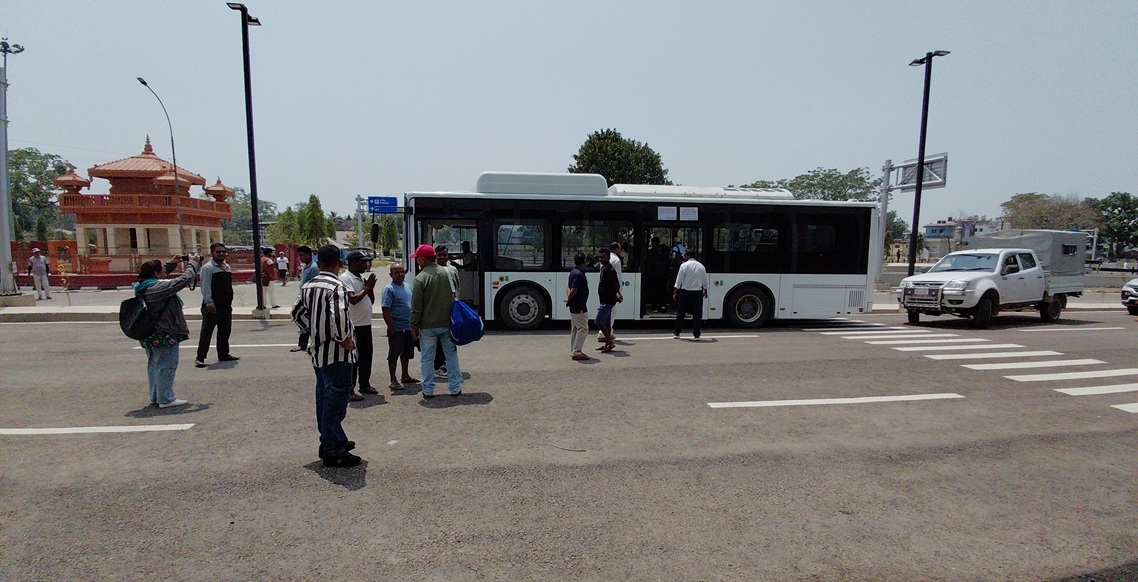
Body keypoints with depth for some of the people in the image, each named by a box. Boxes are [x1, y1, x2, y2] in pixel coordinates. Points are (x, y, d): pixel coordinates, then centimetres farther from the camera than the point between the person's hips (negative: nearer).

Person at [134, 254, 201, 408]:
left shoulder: (143, 286, 6)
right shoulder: (158, 286, -22)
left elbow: (161, 275, 25)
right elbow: (184, 280, -23)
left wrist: (172, 264, 20)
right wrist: (193, 263, -9)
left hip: (149, 335, 10)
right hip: (163, 335, -10)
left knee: (154, 365, 19)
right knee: (166, 366, -1)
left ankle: (155, 397, 29)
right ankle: (166, 399, 5)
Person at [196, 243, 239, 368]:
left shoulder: (227, 267, 14)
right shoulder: (207, 268, -9)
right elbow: (205, 287, -15)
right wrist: (209, 302, -20)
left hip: (226, 305, 8)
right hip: (212, 306, -8)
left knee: (225, 331, 14)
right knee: (206, 332, -4)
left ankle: (224, 354, 25)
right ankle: (200, 357, 1)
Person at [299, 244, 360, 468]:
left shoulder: (307, 286, 8)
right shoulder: (337, 287, -18)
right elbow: (338, 316, -31)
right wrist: (344, 339, -19)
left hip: (318, 352, 8)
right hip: (337, 355, -8)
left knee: (324, 399, 18)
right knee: (335, 402, 0)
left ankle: (329, 442, 32)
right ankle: (334, 452, 8)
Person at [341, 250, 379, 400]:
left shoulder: (362, 278, 13)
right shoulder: (345, 278, -12)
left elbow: (371, 301, 15)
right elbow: (353, 299, -23)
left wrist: (370, 287, 1)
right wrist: (367, 288, -13)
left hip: (366, 324, 9)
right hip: (354, 326, -9)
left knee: (366, 356, 16)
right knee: (353, 358, -3)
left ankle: (364, 385, 28)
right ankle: (349, 390, 4)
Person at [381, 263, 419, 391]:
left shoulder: (407, 287, 12)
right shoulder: (389, 289, -10)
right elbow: (385, 310, -15)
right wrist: (390, 327, -19)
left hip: (409, 327, 7)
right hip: (396, 328, -7)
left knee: (407, 353, 16)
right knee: (394, 354, 1)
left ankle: (405, 376, 29)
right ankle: (393, 380, 8)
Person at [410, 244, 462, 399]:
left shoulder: (420, 279, -13)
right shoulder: (447, 273, 1)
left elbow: (416, 307, -11)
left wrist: (413, 327, -1)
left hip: (428, 326, -4)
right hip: (447, 323, 4)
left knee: (427, 358, 8)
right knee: (451, 355, 12)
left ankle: (428, 391, 15)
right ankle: (455, 389, 18)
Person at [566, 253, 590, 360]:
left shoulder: (574, 272, 12)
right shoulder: (578, 274, -20)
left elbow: (570, 289, 14)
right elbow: (573, 291, -25)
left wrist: (568, 300, 1)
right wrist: (568, 301, -10)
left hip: (575, 307, 10)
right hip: (579, 307, -10)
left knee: (575, 329, 15)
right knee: (583, 329, -4)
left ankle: (573, 351, 22)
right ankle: (576, 352, -2)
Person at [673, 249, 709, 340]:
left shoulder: (684, 265, -6)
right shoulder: (701, 266, 5)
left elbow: (679, 281, -7)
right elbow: (705, 281, 12)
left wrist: (675, 292, -1)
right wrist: (705, 291, 26)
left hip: (685, 292, -2)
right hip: (698, 292, 3)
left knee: (680, 313, 6)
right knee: (697, 313, 7)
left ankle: (676, 333, 9)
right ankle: (696, 334, 8)